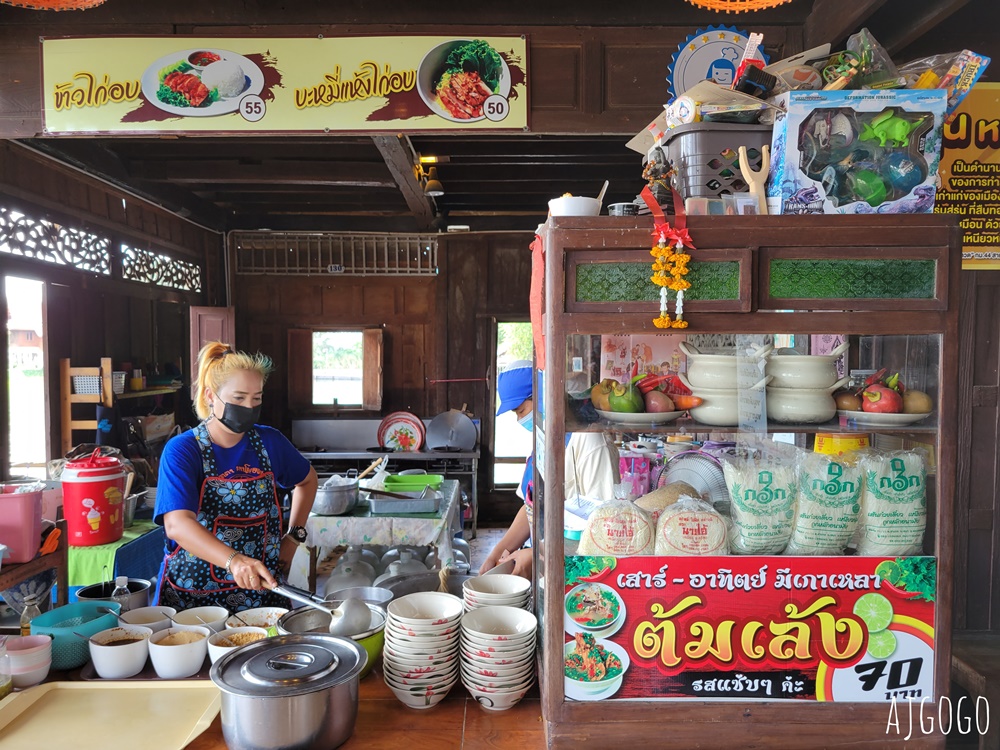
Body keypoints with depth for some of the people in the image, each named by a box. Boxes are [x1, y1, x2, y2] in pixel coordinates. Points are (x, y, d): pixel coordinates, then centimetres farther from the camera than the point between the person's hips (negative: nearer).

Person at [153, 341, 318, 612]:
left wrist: (294, 536, 5)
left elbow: (307, 480, 17)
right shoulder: (181, 450, -13)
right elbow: (176, 525, -28)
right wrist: (234, 561, -44)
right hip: (191, 599, -3)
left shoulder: (269, 442, -2)